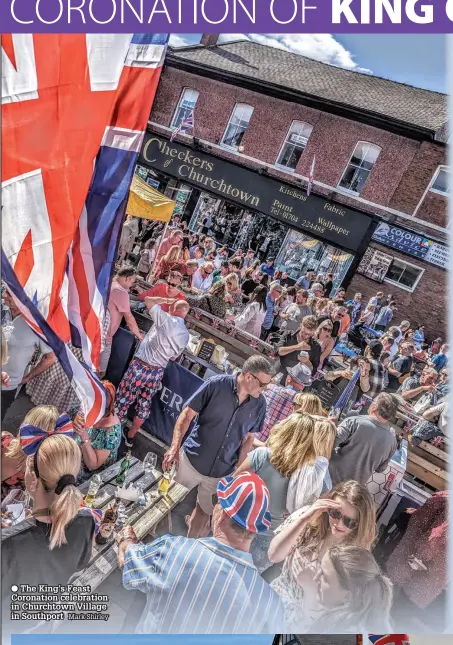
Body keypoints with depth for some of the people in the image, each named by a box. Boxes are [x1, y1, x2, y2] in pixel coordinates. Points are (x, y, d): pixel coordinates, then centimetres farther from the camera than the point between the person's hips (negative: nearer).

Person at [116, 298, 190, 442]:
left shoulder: (166, 320, -14)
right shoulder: (185, 335, 4)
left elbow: (148, 300, -3)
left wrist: (166, 299, 10)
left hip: (141, 367, -6)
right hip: (157, 373, 6)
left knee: (123, 400, 11)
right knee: (144, 406, 18)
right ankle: (130, 436, 32)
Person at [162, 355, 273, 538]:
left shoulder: (259, 404, -7)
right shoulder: (216, 385, -18)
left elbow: (248, 439, 5)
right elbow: (187, 415, -12)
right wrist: (175, 447, -21)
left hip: (222, 472, 3)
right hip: (191, 460, -3)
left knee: (205, 511, 20)